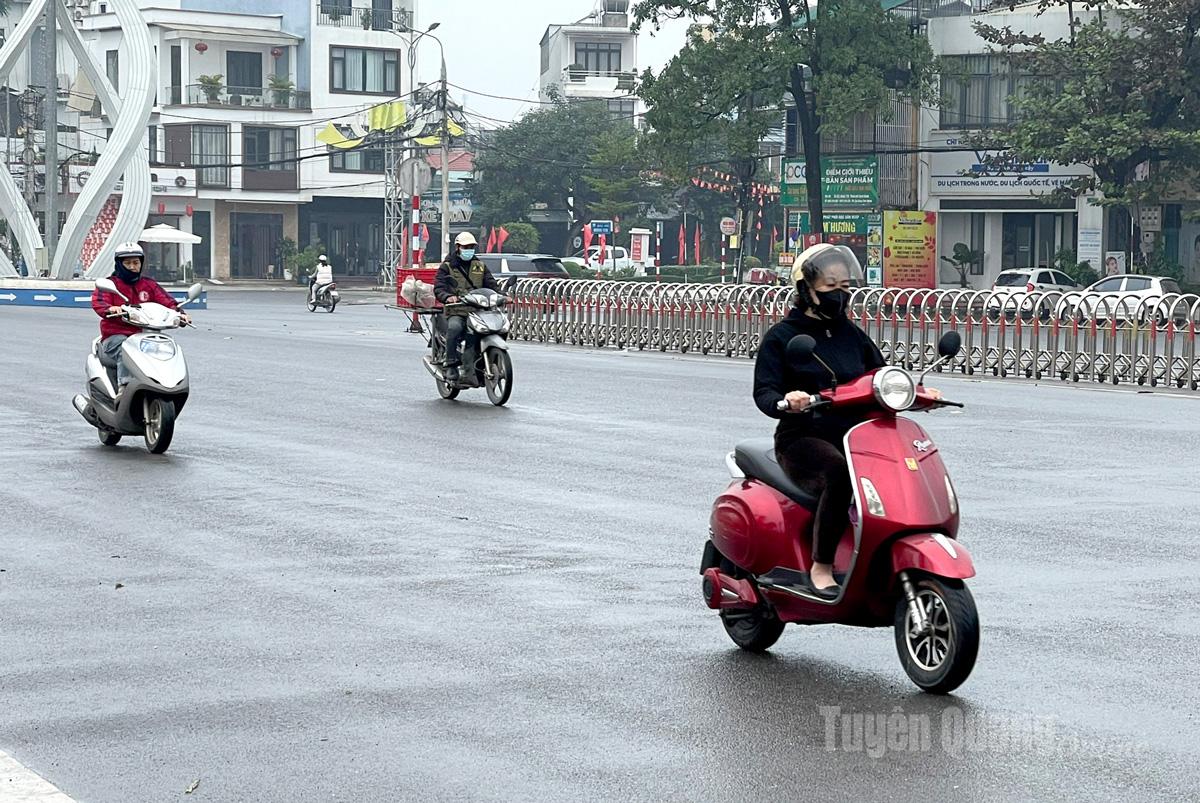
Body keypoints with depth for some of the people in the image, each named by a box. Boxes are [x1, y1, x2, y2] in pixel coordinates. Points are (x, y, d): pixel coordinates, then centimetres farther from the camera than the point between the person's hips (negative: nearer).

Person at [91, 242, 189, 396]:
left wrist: (179, 314, -14)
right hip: (115, 336, -3)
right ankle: (124, 387, -51)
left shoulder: (149, 285, 20)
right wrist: (112, 309, -34)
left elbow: (167, 301, 9)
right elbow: (98, 303, -9)